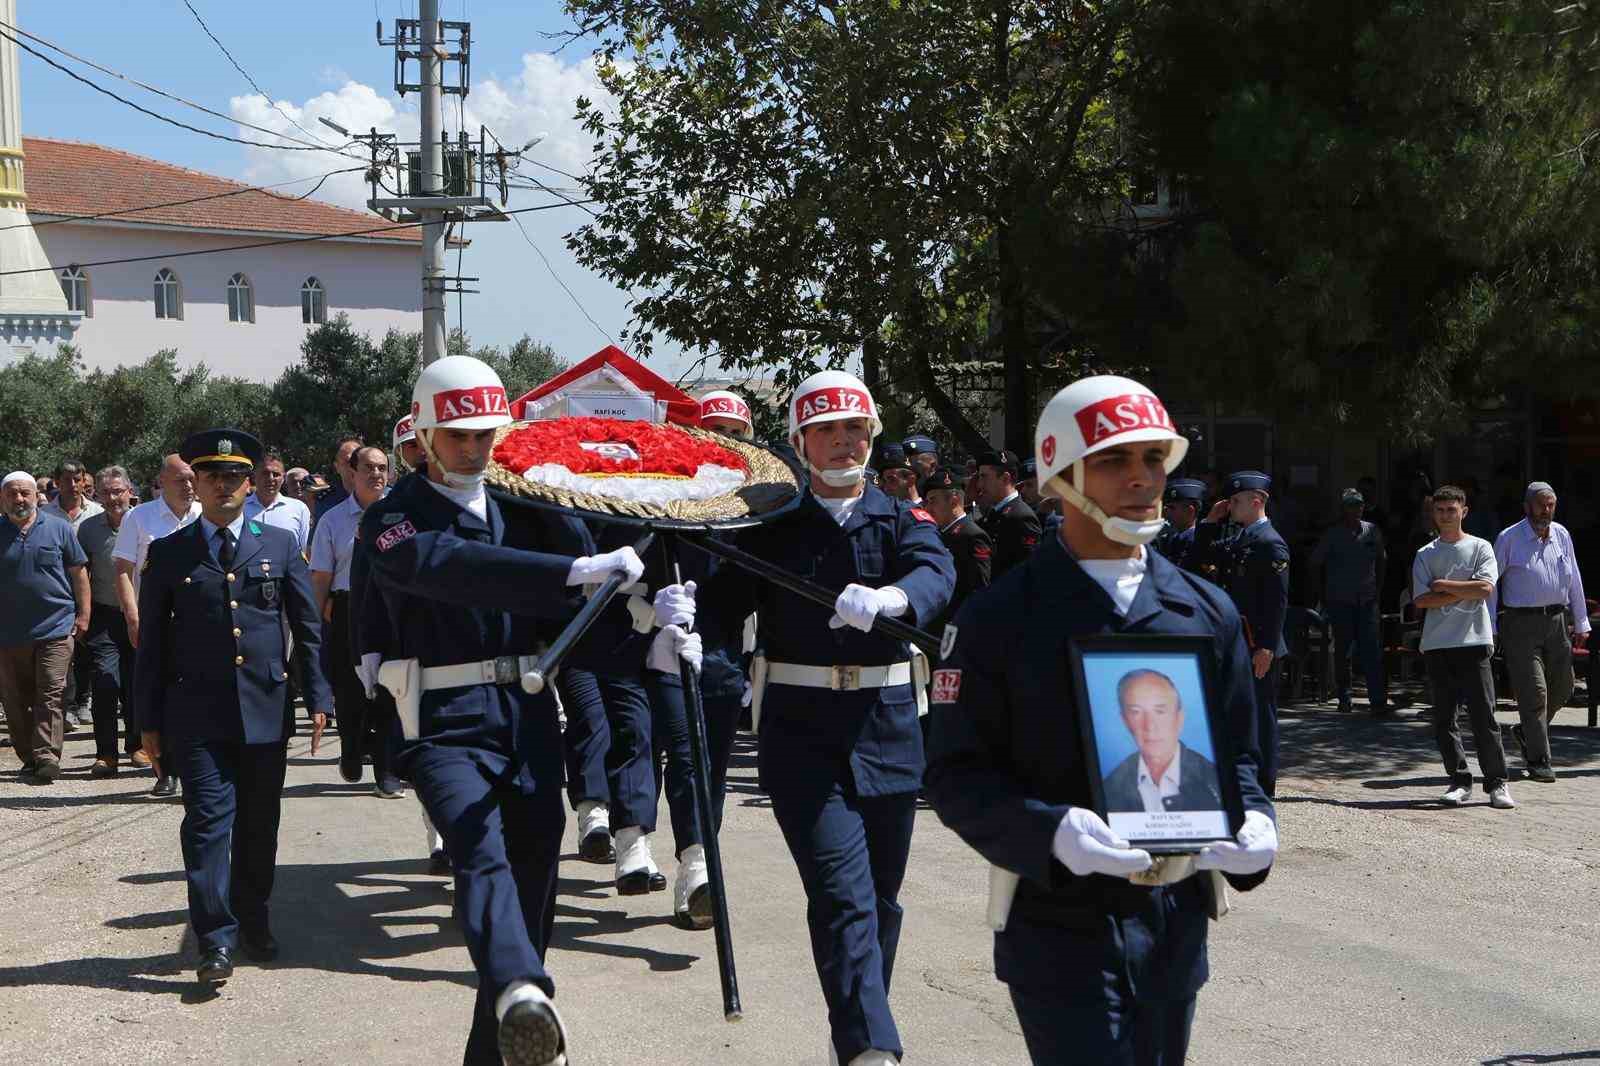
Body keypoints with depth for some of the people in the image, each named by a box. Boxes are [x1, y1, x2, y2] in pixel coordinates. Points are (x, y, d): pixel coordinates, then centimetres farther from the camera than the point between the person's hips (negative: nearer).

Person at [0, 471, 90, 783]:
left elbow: (79, 574, 8)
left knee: (50, 695, -10)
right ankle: (29, 760, 14)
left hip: (56, 629, -2)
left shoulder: (58, 528, 4)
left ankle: (47, 756, -15)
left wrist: (83, 615, 2)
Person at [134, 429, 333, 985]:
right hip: (198, 711, -2)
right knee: (208, 818, -9)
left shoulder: (279, 544, 8)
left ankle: (253, 922, 26)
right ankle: (216, 941, -8)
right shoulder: (168, 554, 5)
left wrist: (317, 696, 1)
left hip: (266, 709, 2)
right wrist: (149, 720, 3)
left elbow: (308, 627, 8)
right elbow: (152, 643, 6)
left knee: (259, 823, 10)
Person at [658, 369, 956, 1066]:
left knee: (881, 897, 12)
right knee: (842, 894, -14)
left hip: (887, 726, 3)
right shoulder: (771, 529, 5)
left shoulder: (903, 520, 7)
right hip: (800, 728, -2)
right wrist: (682, 611, -29)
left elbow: (936, 575, -15)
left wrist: (885, 599, -38)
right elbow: (723, 612, -5)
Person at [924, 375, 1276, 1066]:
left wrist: (1252, 823, -8)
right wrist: (1052, 832, -25)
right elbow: (956, 775, -8)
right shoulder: (999, 619, -6)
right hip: (1058, 926, -5)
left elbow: (1236, 754, 14)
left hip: (1178, 924, 5)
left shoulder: (1208, 613, 8)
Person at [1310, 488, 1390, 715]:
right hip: (1340, 602, -2)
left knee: (1372, 651, -7)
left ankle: (1378, 701, -10)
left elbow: (1382, 560, 20)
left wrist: (1377, 585, 13)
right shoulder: (1333, 534, -3)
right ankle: (1344, 698, 15)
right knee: (1342, 651, 4)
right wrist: (1325, 590, 5)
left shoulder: (1372, 531, 5)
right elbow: (1315, 562, 4)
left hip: (1367, 601, 2)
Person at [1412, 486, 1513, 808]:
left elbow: (1485, 588, -10)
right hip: (1437, 644, 3)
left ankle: (1497, 782, 0)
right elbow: (1421, 600, -1)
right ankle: (1459, 780, 11)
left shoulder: (1480, 548, 6)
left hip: (1473, 640, -3)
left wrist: (1443, 585, -5)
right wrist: (1462, 593, -6)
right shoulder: (1425, 555, 11)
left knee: (1483, 715, -5)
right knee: (1443, 718, 3)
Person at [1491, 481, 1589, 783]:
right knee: (1533, 691, -8)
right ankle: (1538, 761, -3)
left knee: (1562, 687, 8)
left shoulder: (1562, 535, 9)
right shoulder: (1509, 539, -5)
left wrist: (1581, 622, 14)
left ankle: (1526, 731, 33)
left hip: (1557, 620, 5)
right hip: (1521, 622, -5)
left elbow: (1574, 580, 15)